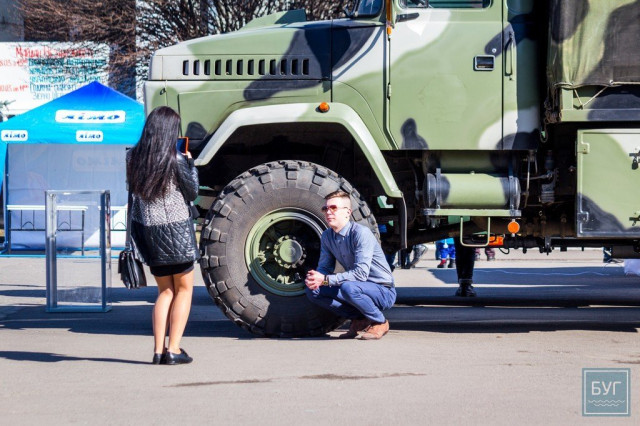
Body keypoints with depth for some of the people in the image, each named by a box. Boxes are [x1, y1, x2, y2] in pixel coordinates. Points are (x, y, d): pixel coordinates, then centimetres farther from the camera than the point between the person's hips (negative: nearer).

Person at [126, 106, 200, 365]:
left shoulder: (133, 157, -1)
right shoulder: (175, 160, -14)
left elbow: (133, 189, 10)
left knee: (165, 291, 17)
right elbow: (192, 193, -3)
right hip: (174, 229, -5)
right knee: (184, 289, 10)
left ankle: (158, 349, 10)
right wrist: (190, 163, 10)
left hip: (145, 228, 5)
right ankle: (173, 350, 3)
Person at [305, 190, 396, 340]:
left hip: (383, 291, -8)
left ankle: (379, 322, -10)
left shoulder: (361, 233, -22)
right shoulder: (327, 236, 1)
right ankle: (359, 320, 3)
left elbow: (361, 273, -29)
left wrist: (325, 280, -31)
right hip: (359, 287, 8)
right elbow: (324, 267, 7)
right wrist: (315, 278, -18)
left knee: (348, 287, -37)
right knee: (313, 291, -7)